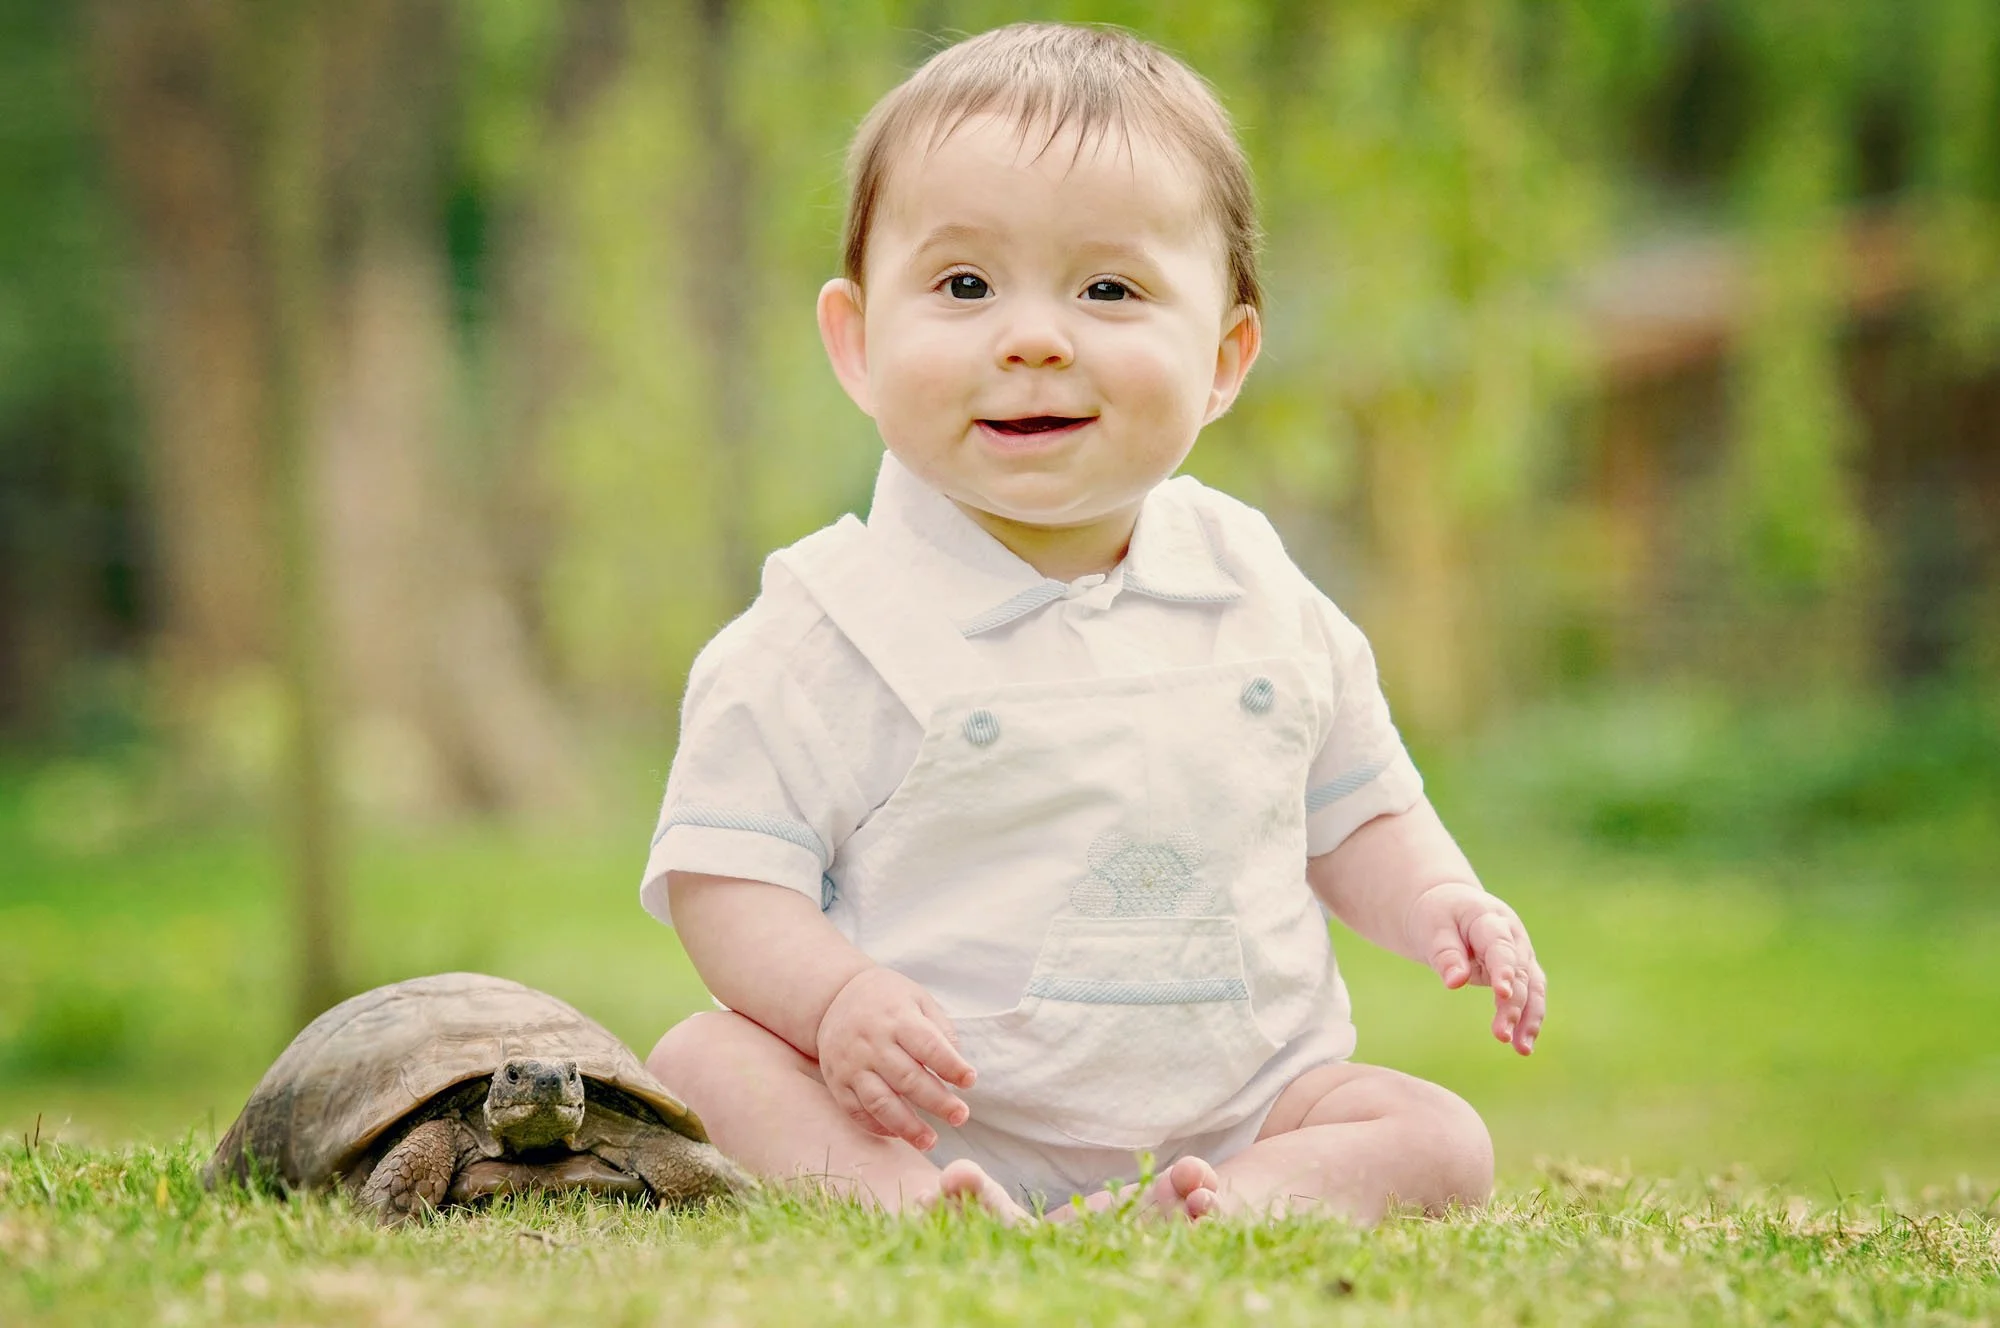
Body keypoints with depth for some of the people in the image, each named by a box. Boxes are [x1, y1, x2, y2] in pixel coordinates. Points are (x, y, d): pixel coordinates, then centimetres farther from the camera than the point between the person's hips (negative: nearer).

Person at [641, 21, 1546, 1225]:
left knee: (1442, 1141, -16)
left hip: (1228, 1110, 3)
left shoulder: (1259, 596, 7)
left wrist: (1438, 900, 0)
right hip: (923, 1115, -3)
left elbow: (1356, 814, 20)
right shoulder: (839, 627, -5)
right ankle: (910, 1206, -47)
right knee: (703, 1058, -24)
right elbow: (728, 878, -7)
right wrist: (836, 994, -26)